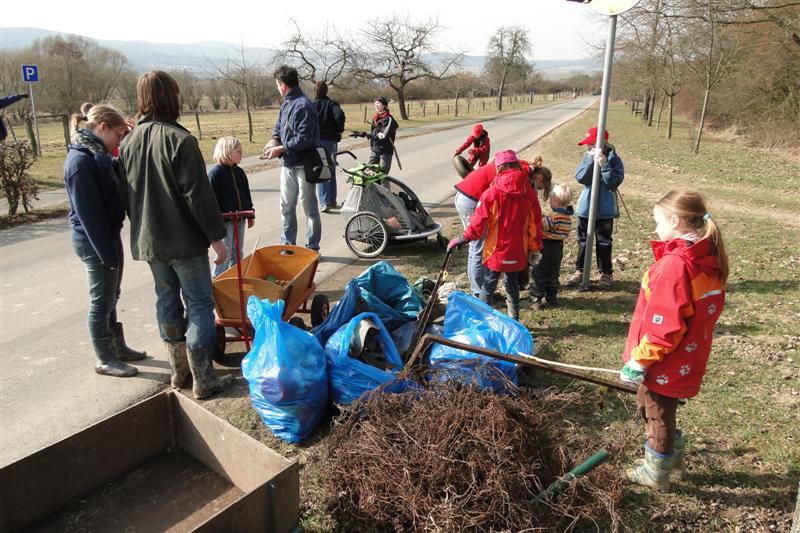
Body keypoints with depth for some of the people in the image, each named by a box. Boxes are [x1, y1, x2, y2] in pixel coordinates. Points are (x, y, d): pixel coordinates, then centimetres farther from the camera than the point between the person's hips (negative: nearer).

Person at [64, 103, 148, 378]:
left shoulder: (97, 154, 9)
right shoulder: (80, 160, -20)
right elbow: (88, 213, -23)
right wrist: (107, 253, -21)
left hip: (108, 235, 9)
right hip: (94, 242, -9)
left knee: (111, 296, 19)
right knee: (102, 301, 3)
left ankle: (118, 347, 34)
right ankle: (104, 360, 18)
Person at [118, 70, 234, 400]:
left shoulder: (129, 141, 7)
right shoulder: (179, 139, -15)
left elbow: (126, 194, 13)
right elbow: (198, 194, -18)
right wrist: (216, 236, -13)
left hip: (148, 240, 7)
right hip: (184, 239, -7)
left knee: (167, 301, 17)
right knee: (199, 303, 1)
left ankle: (179, 370, 28)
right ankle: (203, 380, 5)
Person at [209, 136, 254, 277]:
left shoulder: (239, 172, 9)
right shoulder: (215, 172, -12)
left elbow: (246, 195, 15)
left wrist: (251, 215, 16)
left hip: (240, 218, 7)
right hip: (224, 219, -7)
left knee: (237, 251, 15)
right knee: (225, 252, -4)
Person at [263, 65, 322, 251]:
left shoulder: (303, 106, -18)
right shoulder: (286, 103, 9)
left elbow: (304, 139, -24)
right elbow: (279, 126, 21)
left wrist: (280, 149, -18)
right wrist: (274, 139, 0)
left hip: (303, 165, -9)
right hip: (288, 164, 9)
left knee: (309, 208, 3)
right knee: (286, 206, 16)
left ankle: (312, 248, 14)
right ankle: (287, 244, 29)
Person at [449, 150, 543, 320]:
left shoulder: (492, 193, -16)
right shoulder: (529, 193, -5)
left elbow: (479, 221, -13)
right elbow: (535, 223, 1)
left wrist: (463, 239, 1)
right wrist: (535, 248, 10)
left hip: (496, 252, -4)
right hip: (517, 253, 4)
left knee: (488, 287, 10)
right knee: (512, 284, 20)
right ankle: (514, 321, 29)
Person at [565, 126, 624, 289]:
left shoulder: (613, 159, -9)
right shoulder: (587, 157, 1)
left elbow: (615, 181, -18)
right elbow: (580, 178, -11)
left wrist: (604, 164, -25)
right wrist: (591, 160, -20)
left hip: (605, 209, -3)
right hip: (585, 208, 3)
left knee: (604, 242, 8)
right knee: (583, 241, 13)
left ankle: (606, 273, 21)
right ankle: (580, 270, 26)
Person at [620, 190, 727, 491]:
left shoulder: (674, 264, -27)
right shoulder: (710, 261, 1)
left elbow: (663, 327, -27)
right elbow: (709, 309, 11)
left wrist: (639, 361, -15)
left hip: (664, 365, -8)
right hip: (689, 360, 8)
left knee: (657, 414, 12)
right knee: (649, 404, 28)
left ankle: (655, 474, 32)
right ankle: (673, 454, 46)